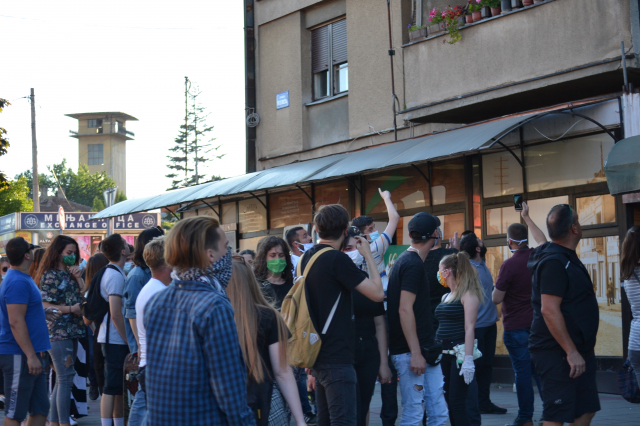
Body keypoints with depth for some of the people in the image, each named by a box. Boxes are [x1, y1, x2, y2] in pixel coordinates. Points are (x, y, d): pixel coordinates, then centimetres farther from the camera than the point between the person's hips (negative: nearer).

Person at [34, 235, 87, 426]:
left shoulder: (70, 274, 17)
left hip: (72, 331, 9)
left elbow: (85, 297, 11)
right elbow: (45, 305, -14)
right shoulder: (50, 275, -7)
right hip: (58, 332, -8)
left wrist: (79, 278, 1)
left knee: (62, 380, 11)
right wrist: (71, 308, -17)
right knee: (66, 378, -10)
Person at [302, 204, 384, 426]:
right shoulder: (338, 259, -16)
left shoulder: (307, 258, 9)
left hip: (318, 355, 9)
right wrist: (368, 256, -6)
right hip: (337, 357, -9)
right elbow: (377, 293, -15)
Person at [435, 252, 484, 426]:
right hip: (444, 352, 8)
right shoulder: (446, 297, 16)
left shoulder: (468, 295, -8)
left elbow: (469, 328, -15)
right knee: (448, 400, 8)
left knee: (457, 402, -8)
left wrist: (468, 359, -21)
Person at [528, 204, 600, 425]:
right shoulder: (554, 262, -20)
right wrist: (571, 352, -26)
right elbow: (549, 310, -26)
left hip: (578, 350, 10)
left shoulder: (567, 257, 11)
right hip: (558, 352, -10)